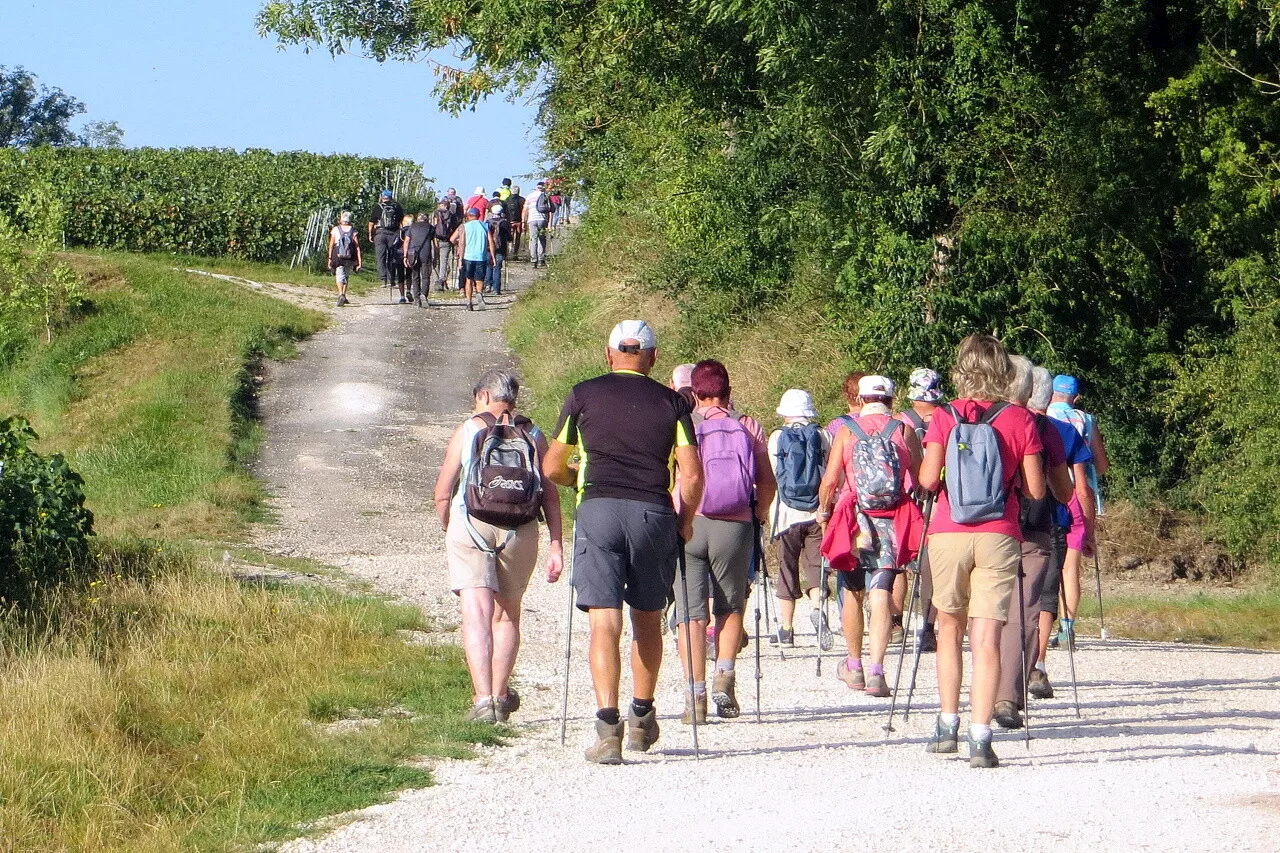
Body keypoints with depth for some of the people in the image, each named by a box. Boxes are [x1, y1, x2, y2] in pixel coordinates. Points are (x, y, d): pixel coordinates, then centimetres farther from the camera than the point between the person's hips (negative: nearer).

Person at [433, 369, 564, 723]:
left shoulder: (467, 430, 5)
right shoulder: (533, 435, 11)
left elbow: (442, 494, 5)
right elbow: (550, 495, 4)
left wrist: (448, 529, 22)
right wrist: (556, 546, 5)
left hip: (471, 524, -3)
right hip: (520, 530, 3)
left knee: (477, 614, -8)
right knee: (507, 614, 19)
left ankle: (483, 698, -22)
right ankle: (500, 696, 28)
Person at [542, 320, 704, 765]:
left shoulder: (584, 395, 10)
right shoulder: (671, 402, 10)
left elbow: (552, 468, 14)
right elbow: (693, 477, 2)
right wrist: (684, 523, 18)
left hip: (598, 510, -1)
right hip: (654, 513, 1)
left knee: (604, 623, -6)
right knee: (647, 619, 18)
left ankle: (607, 725, -20)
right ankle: (642, 718, 30)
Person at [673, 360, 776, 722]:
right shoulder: (749, 427, 4)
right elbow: (767, 483, 2)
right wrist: (759, 515, 19)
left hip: (686, 526, -1)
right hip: (734, 527, 1)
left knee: (691, 614, 4)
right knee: (730, 607, 19)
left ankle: (696, 695, -2)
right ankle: (725, 675, -1)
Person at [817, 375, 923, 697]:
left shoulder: (847, 431, 0)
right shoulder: (904, 432, 1)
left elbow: (829, 481, -2)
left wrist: (824, 511, 16)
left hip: (854, 521, 0)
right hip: (892, 525, 0)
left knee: (852, 592, 15)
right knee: (881, 595, -2)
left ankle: (854, 667, 27)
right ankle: (875, 671, -15)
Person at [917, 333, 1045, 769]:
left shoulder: (944, 417, 0)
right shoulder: (1019, 420, 0)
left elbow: (928, 478, -8)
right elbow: (1035, 489, 0)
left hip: (948, 534, 1)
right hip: (998, 537, -1)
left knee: (949, 627, 18)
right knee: (987, 637, -4)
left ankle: (947, 724, 19)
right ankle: (980, 736, -12)